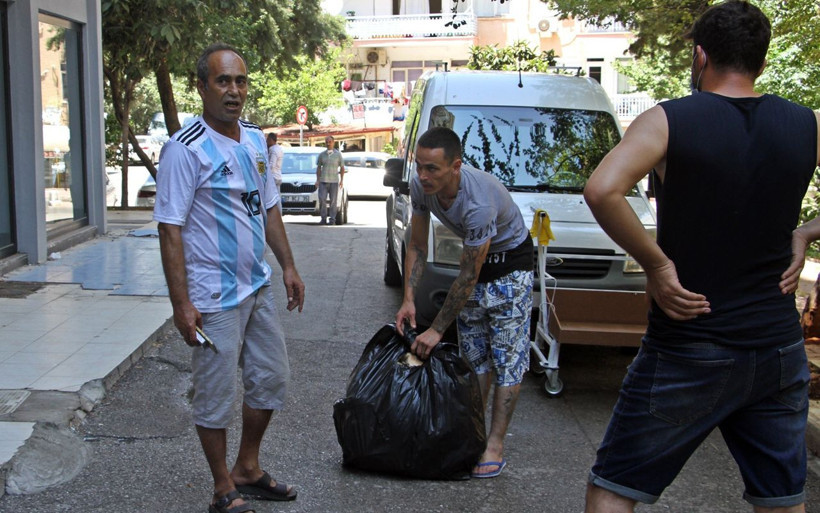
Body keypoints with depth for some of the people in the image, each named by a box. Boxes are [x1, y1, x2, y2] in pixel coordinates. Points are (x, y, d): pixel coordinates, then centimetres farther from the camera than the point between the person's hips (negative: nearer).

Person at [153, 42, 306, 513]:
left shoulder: (255, 139, 8)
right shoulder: (186, 149, -16)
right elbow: (170, 229, -18)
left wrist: (288, 266, 14)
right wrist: (181, 303, -21)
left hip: (259, 286, 8)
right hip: (216, 296, -8)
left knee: (272, 378, 17)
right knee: (217, 396, 3)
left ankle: (248, 469, 34)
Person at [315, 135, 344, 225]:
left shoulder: (338, 154, 5)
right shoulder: (322, 154, 9)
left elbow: (342, 168, 8)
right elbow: (318, 167, 14)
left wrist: (342, 180, 0)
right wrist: (317, 180, 5)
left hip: (334, 181, -1)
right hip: (323, 181, 1)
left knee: (333, 201, -1)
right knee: (322, 200, -9)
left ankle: (332, 219, 5)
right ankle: (323, 218, -1)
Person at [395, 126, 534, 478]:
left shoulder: (478, 203, -39)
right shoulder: (420, 186, -18)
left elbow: (468, 278, -31)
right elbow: (417, 246, -5)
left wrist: (437, 329, -25)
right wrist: (408, 299, -16)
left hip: (511, 262, -7)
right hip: (475, 255, 7)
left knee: (507, 357, -7)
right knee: (473, 354, 10)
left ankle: (494, 446, -4)